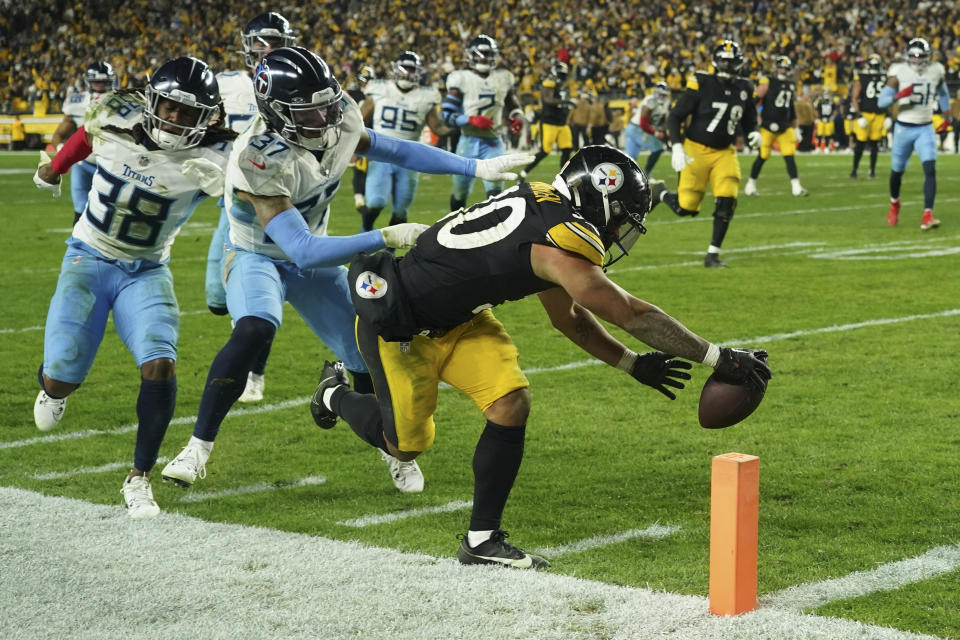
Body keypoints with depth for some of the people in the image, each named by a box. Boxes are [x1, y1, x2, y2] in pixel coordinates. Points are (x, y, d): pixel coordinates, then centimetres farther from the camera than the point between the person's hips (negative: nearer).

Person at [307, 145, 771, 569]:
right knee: (406, 444, 5)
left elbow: (569, 317, 11)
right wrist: (720, 359, -24)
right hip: (396, 321, -9)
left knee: (511, 405, -7)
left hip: (455, 319, 9)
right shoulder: (560, 243, -31)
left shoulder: (545, 212, -2)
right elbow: (632, 316, -29)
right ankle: (336, 392, 35)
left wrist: (631, 363, 7)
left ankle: (482, 538, 3)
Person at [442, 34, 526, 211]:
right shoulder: (461, 79, -5)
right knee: (460, 192, 13)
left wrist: (517, 118, -1)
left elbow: (513, 105, 22)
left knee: (495, 189, -16)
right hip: (469, 142, -2)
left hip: (493, 143, 2)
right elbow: (448, 115, -9)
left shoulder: (503, 78, 7)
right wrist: (472, 120, -24)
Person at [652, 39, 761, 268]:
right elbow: (675, 116, -9)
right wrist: (677, 146, -18)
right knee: (686, 207, -1)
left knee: (726, 202, -14)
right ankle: (661, 194, 34)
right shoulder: (701, 84, -12)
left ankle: (713, 255, -1)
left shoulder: (744, 89, 3)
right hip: (697, 150, -4)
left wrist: (753, 133, -6)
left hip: (724, 153, 4)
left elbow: (749, 119, 17)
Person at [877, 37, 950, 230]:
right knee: (897, 171, 14)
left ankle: (927, 216, -21)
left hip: (925, 129, 1)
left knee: (930, 170, -17)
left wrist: (947, 116, 25)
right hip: (904, 128, -1)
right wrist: (899, 96, -29)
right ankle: (894, 204, 43)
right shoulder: (899, 73, -10)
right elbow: (882, 102, -12)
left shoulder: (936, 71, -1)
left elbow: (943, 93, 20)